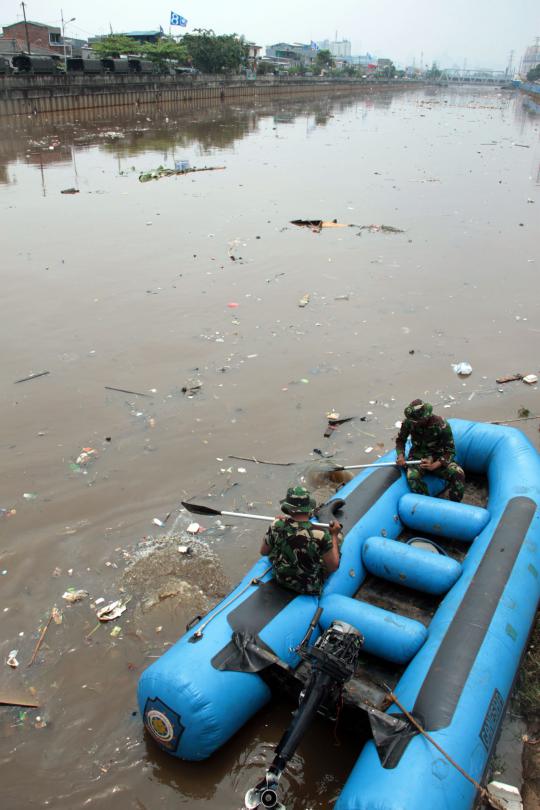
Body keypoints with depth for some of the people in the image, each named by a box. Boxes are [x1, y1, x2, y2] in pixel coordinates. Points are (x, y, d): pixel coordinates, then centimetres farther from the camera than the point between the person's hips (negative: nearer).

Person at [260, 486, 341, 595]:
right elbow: (333, 567, -18)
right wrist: (334, 535, -9)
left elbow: (263, 552, -2)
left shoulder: (276, 527, -22)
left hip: (281, 580, 3)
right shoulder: (320, 535, -31)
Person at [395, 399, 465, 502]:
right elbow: (400, 440, 5)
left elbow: (450, 450, -16)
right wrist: (400, 455, -15)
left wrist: (434, 465, -31)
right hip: (418, 456, 1)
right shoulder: (408, 422, -14)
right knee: (412, 476, -34)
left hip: (438, 458, -1)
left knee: (458, 474, -28)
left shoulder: (441, 425, -21)